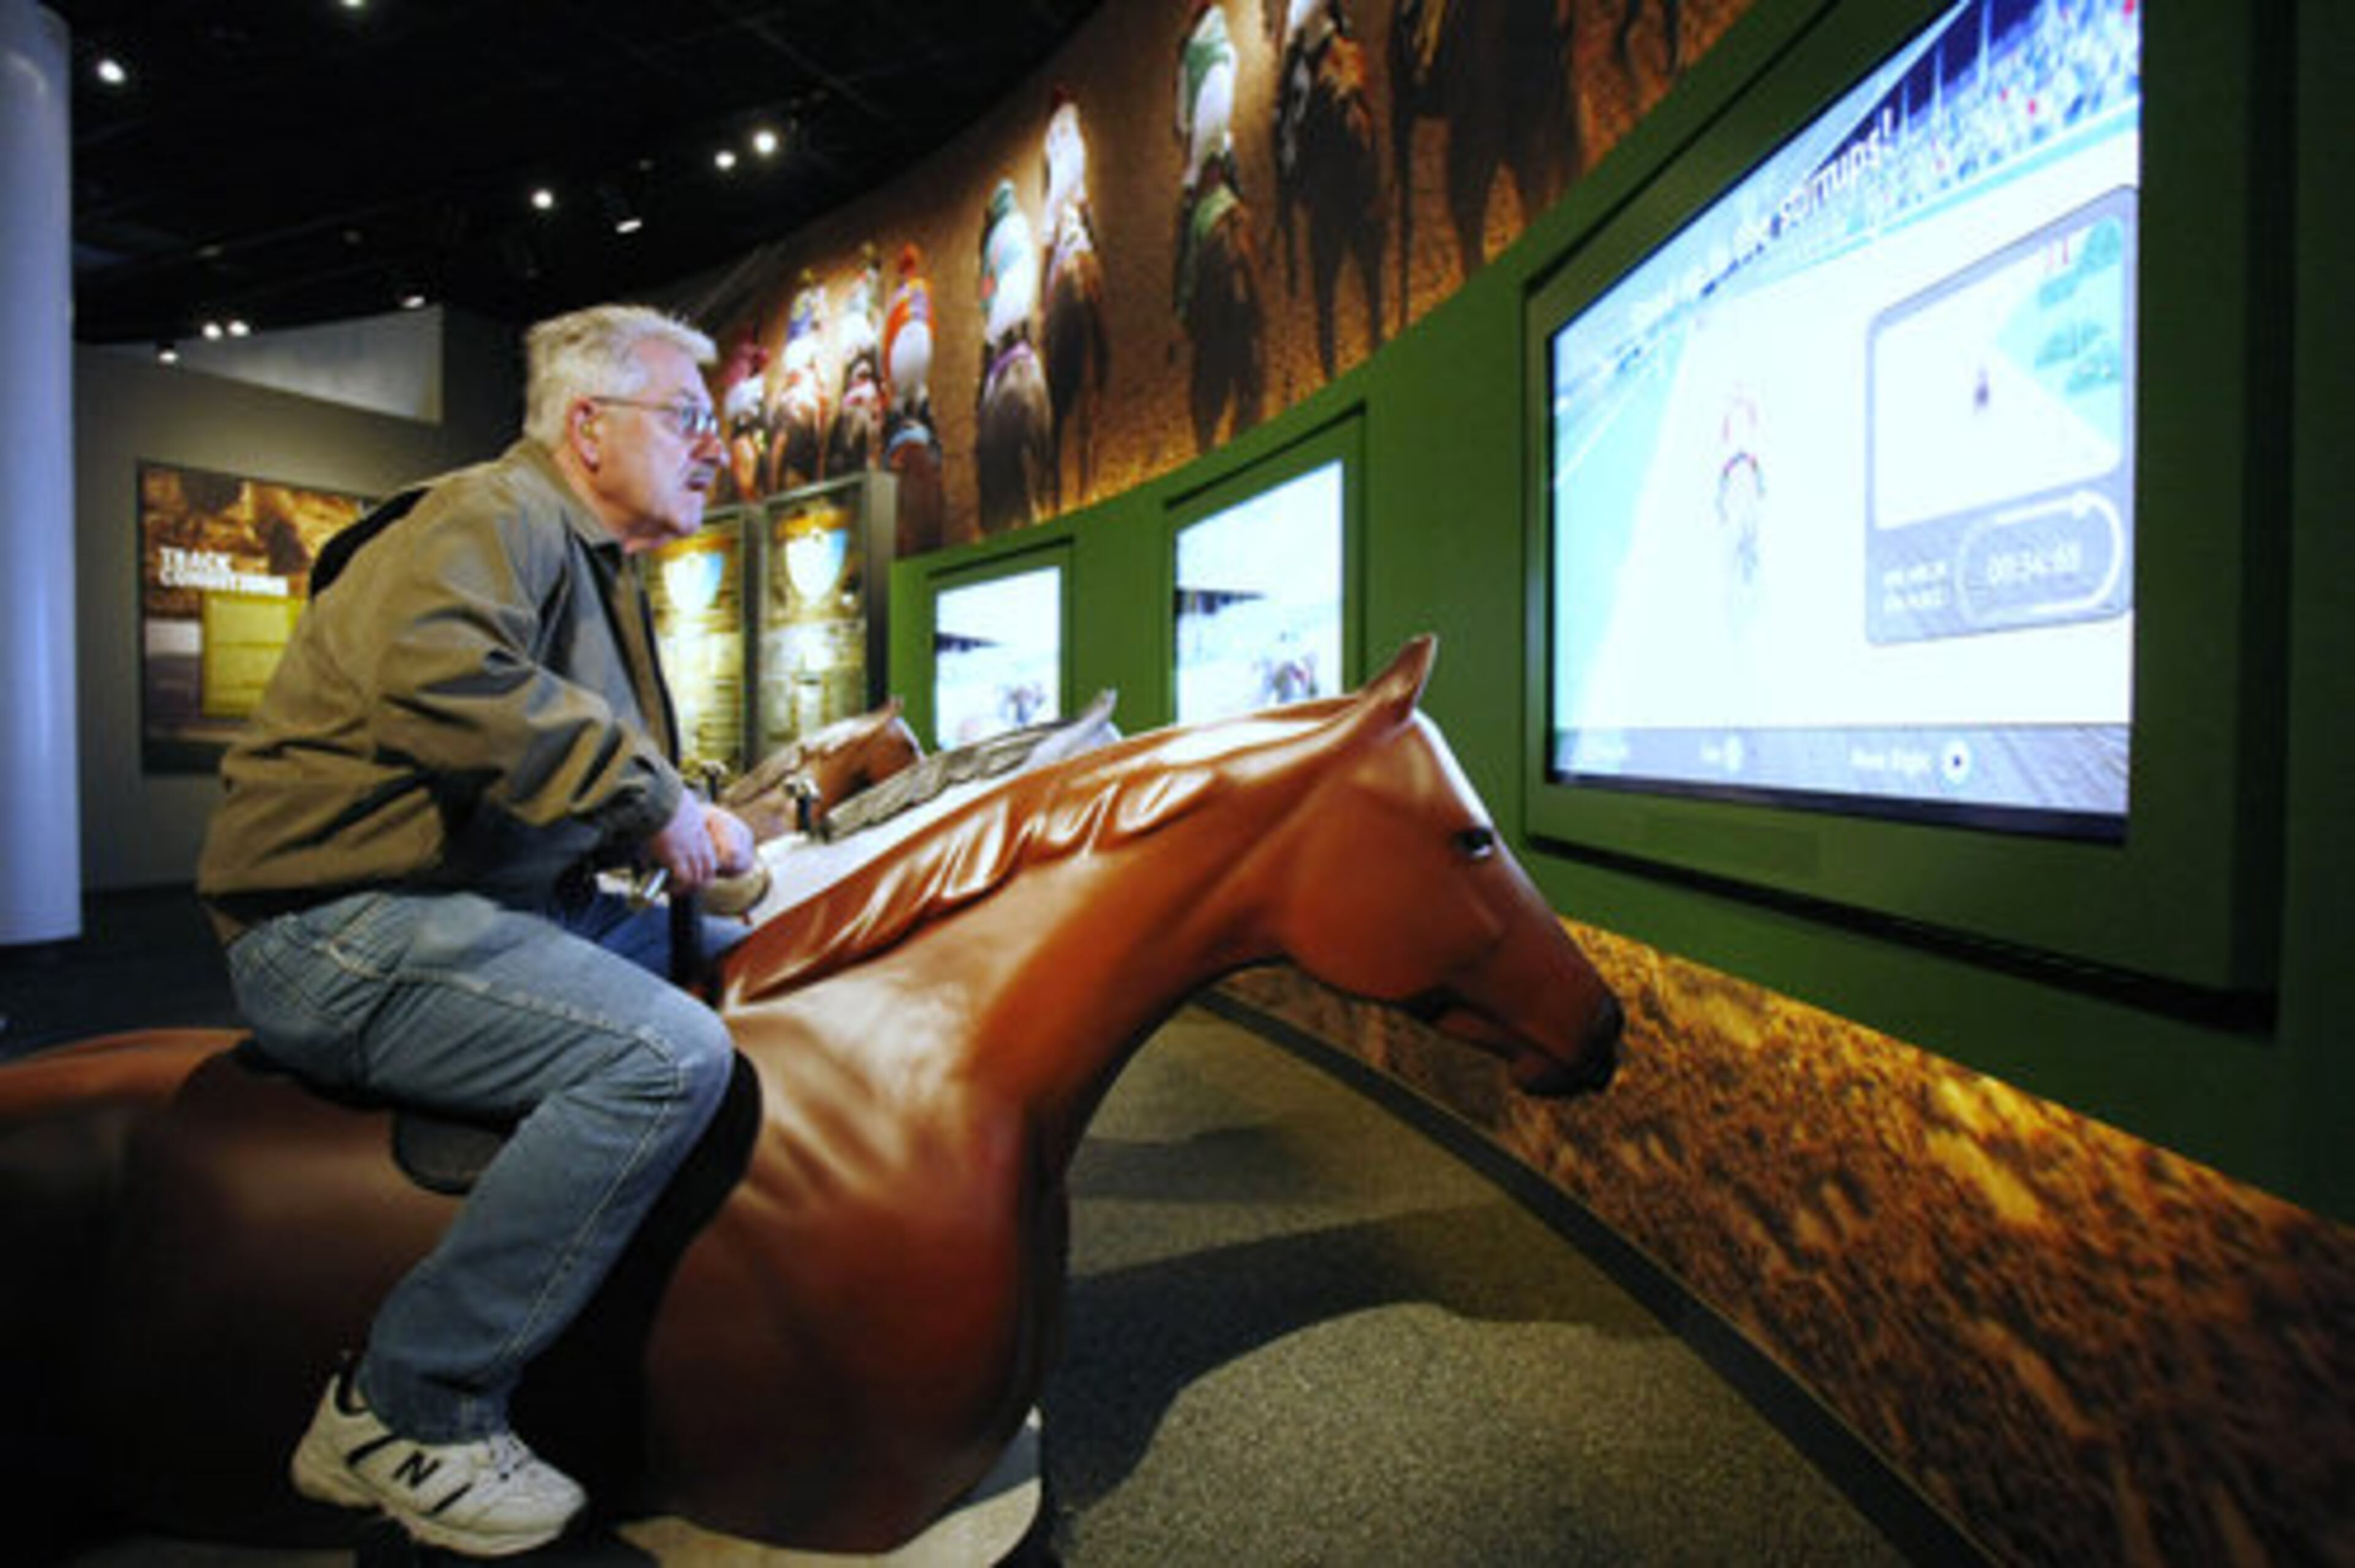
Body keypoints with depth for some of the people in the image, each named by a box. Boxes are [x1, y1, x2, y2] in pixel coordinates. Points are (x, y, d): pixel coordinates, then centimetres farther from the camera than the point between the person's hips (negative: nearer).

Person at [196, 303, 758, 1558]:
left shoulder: (601, 569, 22)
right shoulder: (500, 513, -9)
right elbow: (433, 671, -33)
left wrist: (690, 827, 8)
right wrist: (646, 796, -24)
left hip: (496, 908, 10)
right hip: (344, 929, -10)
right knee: (669, 1053, -29)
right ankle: (405, 1407, -12)